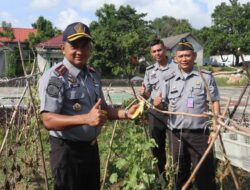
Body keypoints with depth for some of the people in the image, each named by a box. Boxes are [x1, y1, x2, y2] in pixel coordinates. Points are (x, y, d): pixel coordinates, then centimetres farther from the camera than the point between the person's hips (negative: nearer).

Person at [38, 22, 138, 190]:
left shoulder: (93, 75, 7)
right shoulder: (54, 77, -19)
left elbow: (103, 107, 15)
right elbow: (49, 120, -26)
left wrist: (125, 113, -3)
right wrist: (86, 119, -38)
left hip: (92, 147, 8)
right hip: (67, 150, -8)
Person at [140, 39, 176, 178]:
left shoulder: (176, 67, -6)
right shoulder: (149, 70, 7)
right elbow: (147, 94, 12)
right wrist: (143, 93, -11)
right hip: (155, 112, 5)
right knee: (157, 146, 15)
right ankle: (162, 175, 32)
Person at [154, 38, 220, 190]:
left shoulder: (206, 77, -2)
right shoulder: (169, 80, 6)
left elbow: (215, 102, -1)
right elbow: (162, 106, 10)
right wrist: (158, 104, -14)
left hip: (200, 134, -3)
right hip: (176, 134, 3)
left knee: (204, 174, 6)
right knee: (180, 173, 18)